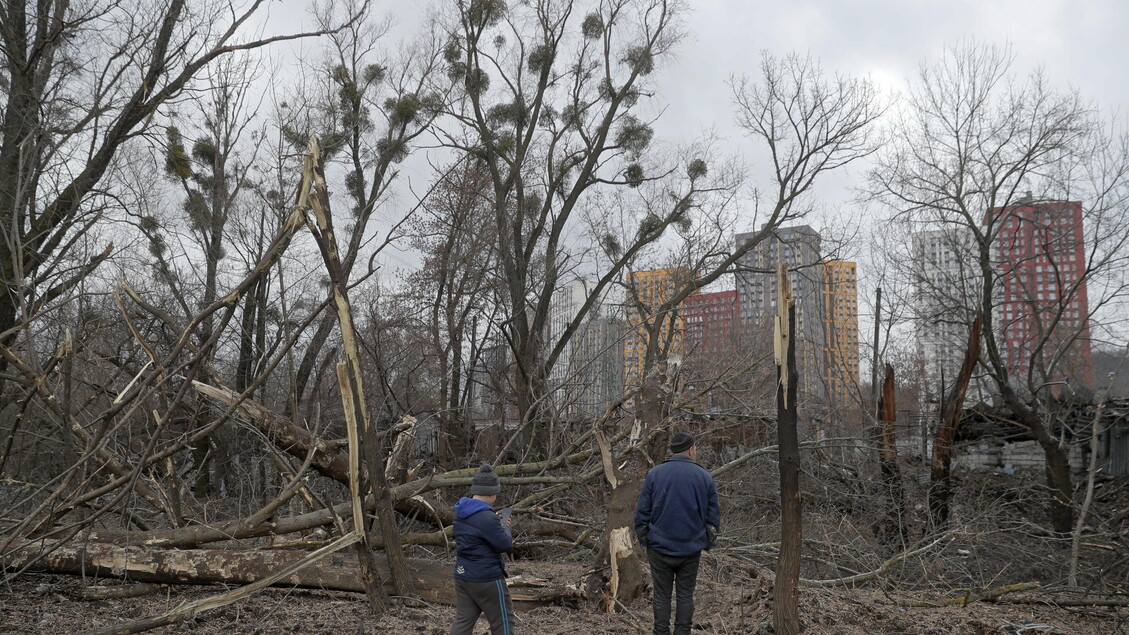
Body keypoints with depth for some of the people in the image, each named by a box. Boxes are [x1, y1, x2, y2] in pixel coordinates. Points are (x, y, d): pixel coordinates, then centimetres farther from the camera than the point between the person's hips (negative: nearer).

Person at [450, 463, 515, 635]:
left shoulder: (461, 511, 6)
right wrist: (505, 528, 4)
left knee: (463, 621, 10)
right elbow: (505, 544, -16)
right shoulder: (487, 517, -23)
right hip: (487, 578, -8)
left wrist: (499, 526, 7)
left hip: (462, 576, 8)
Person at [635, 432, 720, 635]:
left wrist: (643, 538, 10)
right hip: (691, 549, 1)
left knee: (662, 595, 6)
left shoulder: (654, 474, -2)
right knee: (686, 595, 8)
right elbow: (713, 514, 3)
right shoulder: (704, 477, 0)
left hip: (660, 547, 0)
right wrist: (708, 541, 14)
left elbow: (642, 510, -1)